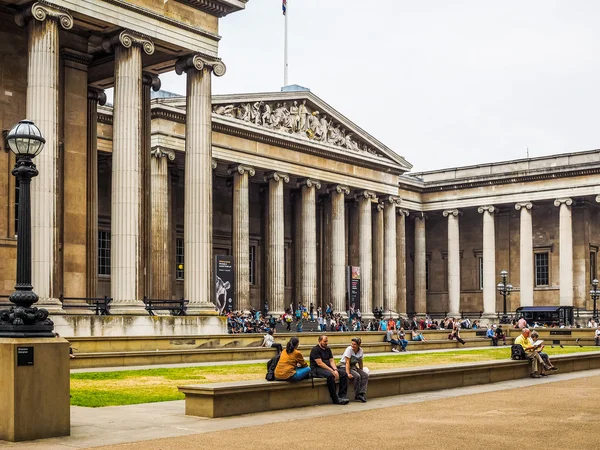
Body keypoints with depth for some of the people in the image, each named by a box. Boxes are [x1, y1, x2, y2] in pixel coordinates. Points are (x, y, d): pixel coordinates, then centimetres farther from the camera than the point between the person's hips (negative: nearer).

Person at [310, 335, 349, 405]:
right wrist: (332, 371, -20)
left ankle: (342, 396, -16)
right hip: (317, 370, -8)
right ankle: (336, 399, -32)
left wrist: (335, 370, -11)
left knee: (344, 374, -9)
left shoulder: (328, 349, 16)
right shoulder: (315, 349, -10)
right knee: (330, 375, -37)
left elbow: (331, 361, 10)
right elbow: (319, 363, -17)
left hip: (328, 368, 8)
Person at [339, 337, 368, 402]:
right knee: (357, 376, -29)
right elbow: (347, 362, -22)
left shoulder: (361, 351, -2)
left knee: (365, 375, -16)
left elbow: (360, 362, 13)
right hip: (343, 367, -6)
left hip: (353, 366, 7)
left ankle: (362, 394, -20)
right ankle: (357, 395, -16)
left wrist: (361, 371, 11)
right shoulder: (349, 349, -19)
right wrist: (348, 373, -30)